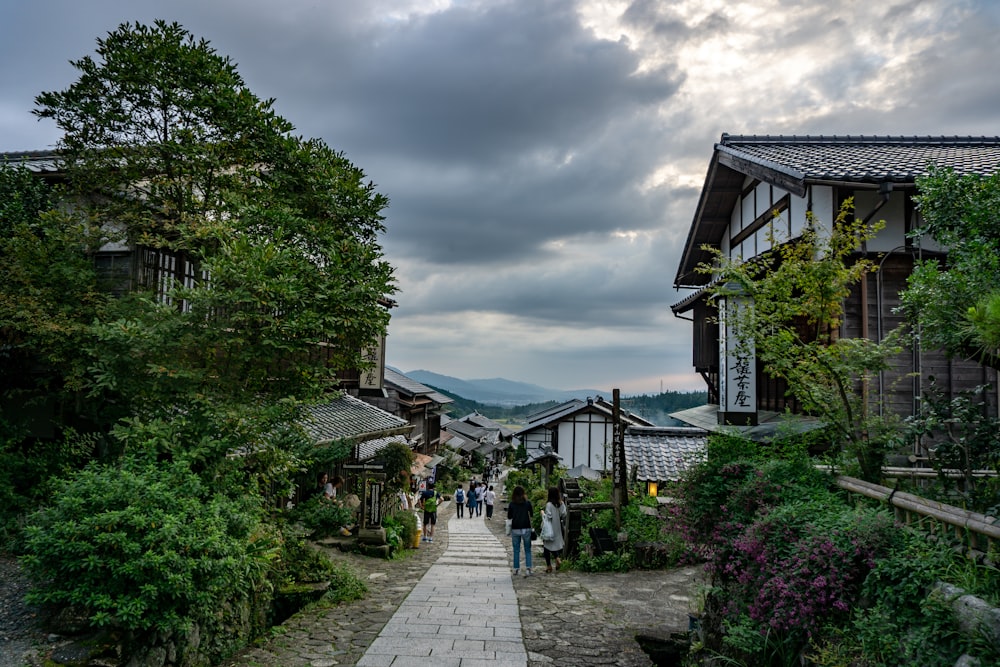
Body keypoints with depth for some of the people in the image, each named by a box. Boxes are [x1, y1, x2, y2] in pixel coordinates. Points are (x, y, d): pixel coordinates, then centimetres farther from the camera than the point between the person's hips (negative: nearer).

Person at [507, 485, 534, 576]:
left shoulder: (512, 504, -4)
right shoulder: (528, 503, -4)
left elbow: (509, 517, 3)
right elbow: (531, 515, 4)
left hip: (515, 529, 0)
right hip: (526, 528, 0)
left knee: (516, 550, 10)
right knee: (527, 550, 7)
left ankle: (516, 569, 12)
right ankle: (528, 568, -3)